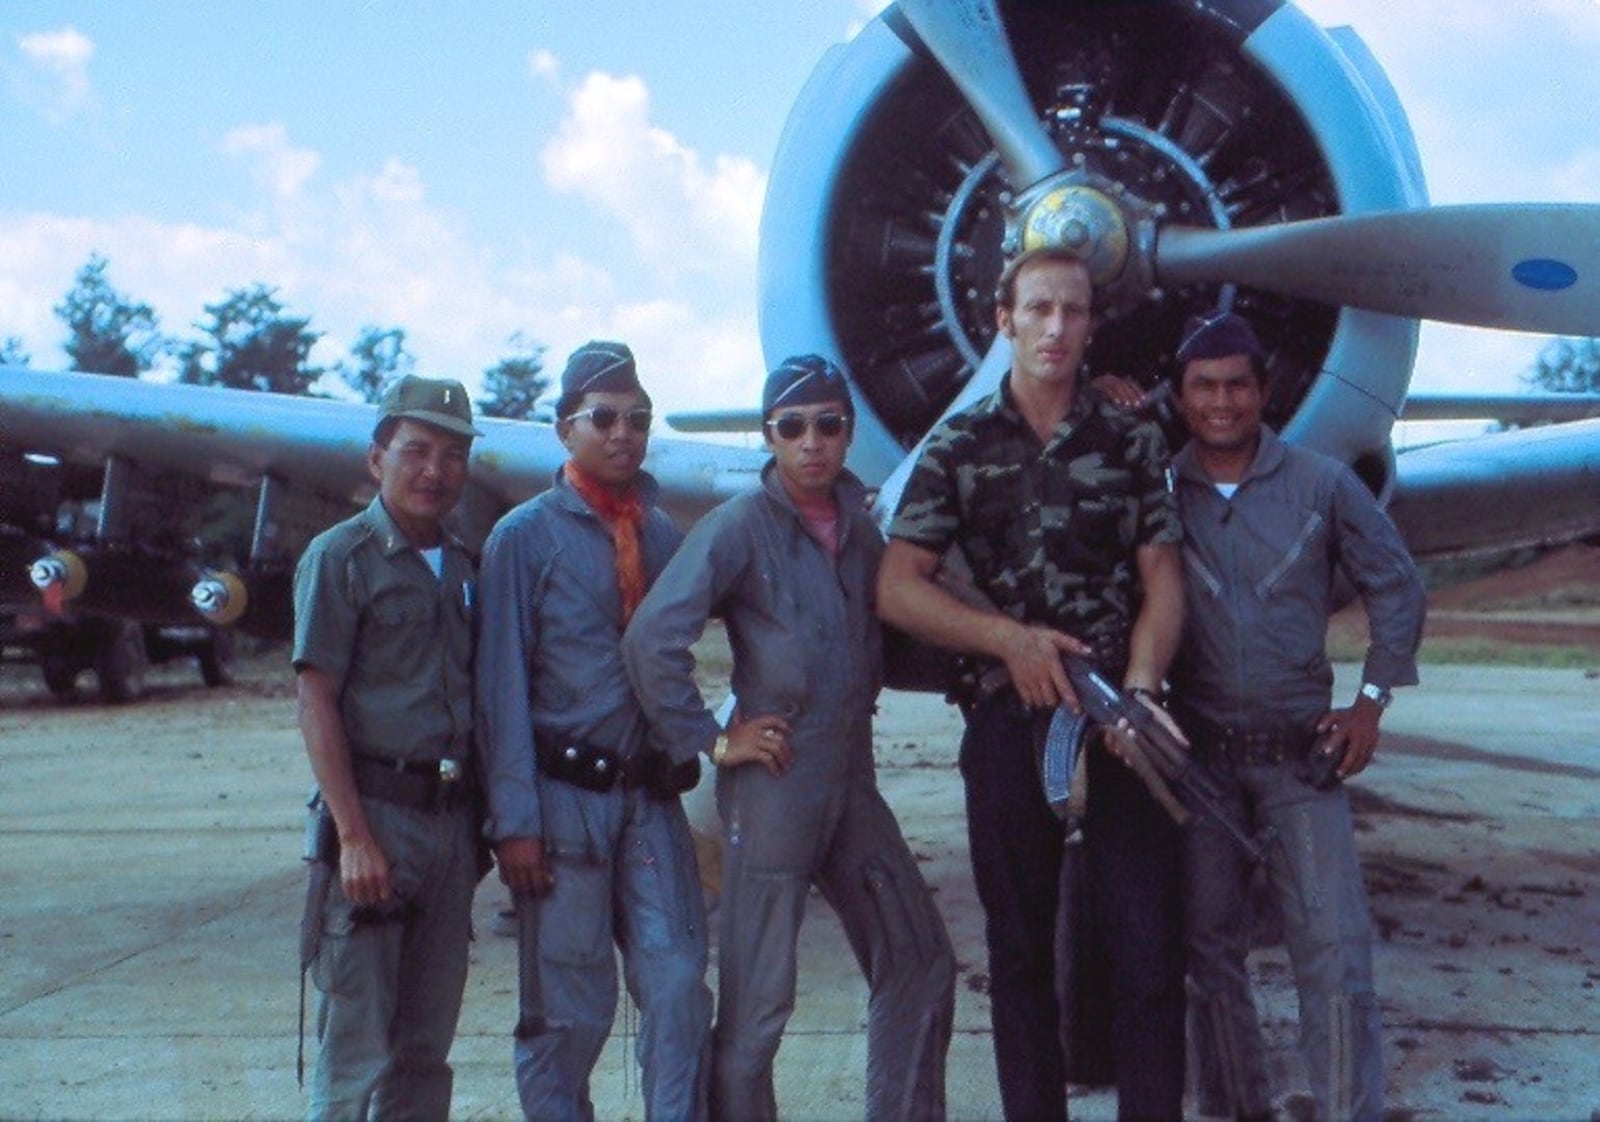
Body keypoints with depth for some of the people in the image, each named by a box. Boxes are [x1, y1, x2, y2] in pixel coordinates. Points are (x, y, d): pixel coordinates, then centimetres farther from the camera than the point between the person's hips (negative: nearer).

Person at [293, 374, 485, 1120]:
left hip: (452, 820, 6)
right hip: (376, 812, -6)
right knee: (356, 1055, -2)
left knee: (426, 1049, 12)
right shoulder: (342, 556, -4)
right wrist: (355, 835, -16)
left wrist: (480, 821, 9)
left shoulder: (461, 566, 14)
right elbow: (316, 701, -9)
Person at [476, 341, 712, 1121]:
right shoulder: (526, 537, -2)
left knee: (679, 989, 0)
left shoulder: (664, 536, 10)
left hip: (650, 796, 4)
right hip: (565, 799, -3)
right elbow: (503, 686, -5)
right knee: (568, 1011, 4)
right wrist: (515, 821, -9)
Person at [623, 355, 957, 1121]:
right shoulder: (740, 527, -10)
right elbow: (651, 639, -19)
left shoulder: (859, 528, 10)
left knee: (921, 967, 13)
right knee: (756, 1003, 0)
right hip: (773, 788, -7)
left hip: (852, 783, 7)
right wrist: (713, 740, -15)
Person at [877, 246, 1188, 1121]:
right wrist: (1010, 638, -11)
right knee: (1022, 948, 9)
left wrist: (1137, 689, -14)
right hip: (1010, 720, 0)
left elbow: (1162, 581, 3)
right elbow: (897, 589, 0)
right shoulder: (958, 446, 5)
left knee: (1150, 943, -2)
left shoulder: (1133, 443, 9)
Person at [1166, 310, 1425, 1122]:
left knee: (1335, 948, -6)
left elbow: (1396, 587, 7)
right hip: (1196, 754, 1)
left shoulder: (1321, 485, -1)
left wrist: (1371, 702, 3)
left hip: (1300, 752, -1)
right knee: (1209, 947, 10)